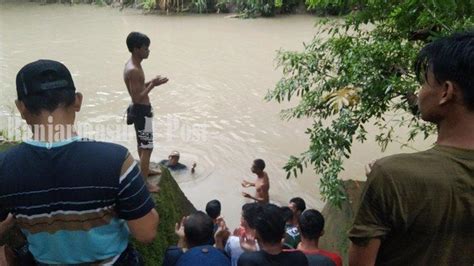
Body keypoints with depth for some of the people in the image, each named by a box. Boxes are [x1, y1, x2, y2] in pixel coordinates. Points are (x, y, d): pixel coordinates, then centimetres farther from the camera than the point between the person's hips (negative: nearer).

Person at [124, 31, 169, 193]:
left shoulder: (132, 65, 7)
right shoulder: (134, 70, -25)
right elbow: (137, 97, -26)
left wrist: (151, 83, 3)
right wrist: (152, 85, -20)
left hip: (140, 109, 11)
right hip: (141, 111, -11)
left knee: (142, 144, 25)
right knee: (147, 147, -2)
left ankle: (145, 170, 42)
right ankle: (144, 183, 6)